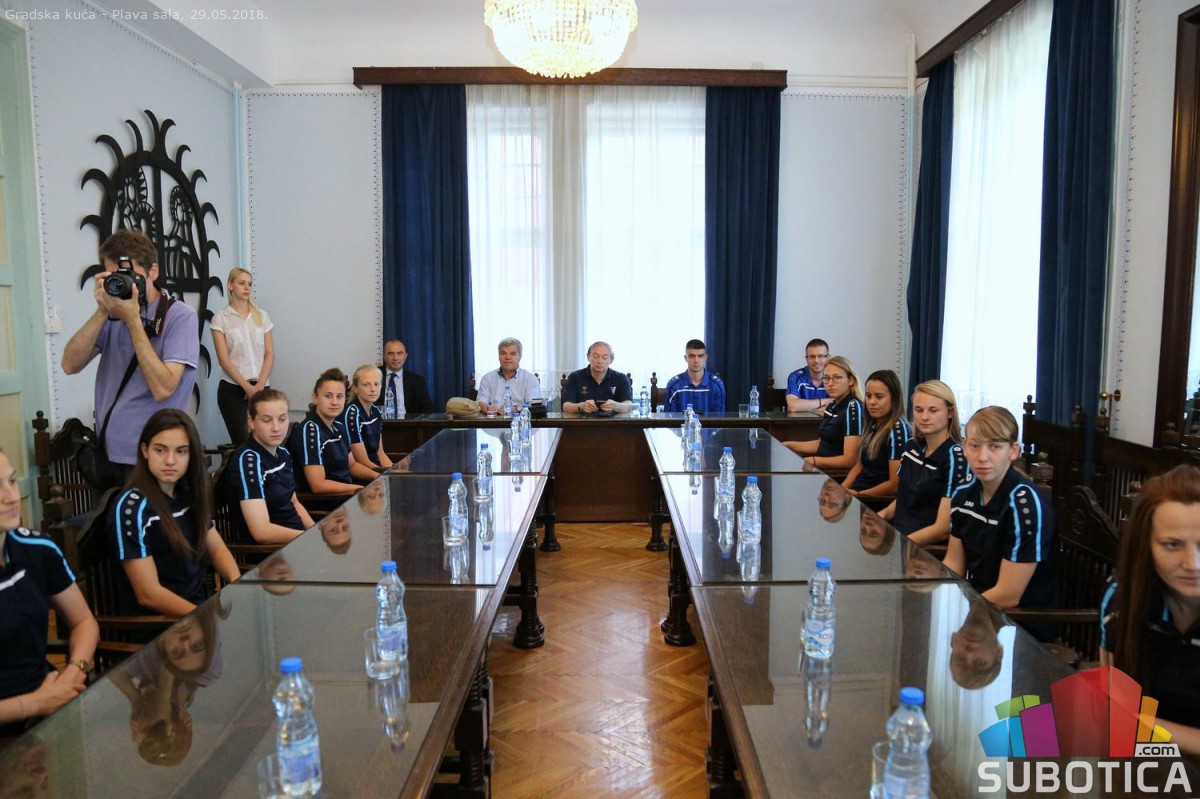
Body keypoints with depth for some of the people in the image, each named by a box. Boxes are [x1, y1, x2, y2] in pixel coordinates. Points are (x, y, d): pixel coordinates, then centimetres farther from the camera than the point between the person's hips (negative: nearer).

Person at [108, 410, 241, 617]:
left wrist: (237, 583, -9)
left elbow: (217, 548, 12)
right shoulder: (131, 507, -14)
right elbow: (149, 595, -17)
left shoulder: (188, 494, 6)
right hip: (157, 620, -7)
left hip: (202, 603, 7)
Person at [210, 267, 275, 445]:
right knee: (241, 441, -4)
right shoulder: (220, 318, 0)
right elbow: (223, 359, -5)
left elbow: (270, 354, 5)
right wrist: (247, 386, -11)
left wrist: (259, 385, -7)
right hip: (232, 388, -2)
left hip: (260, 387, 3)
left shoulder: (262, 316, 10)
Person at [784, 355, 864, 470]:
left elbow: (850, 460, -20)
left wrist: (811, 461, -21)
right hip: (822, 468, 8)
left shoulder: (853, 408, -15)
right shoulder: (832, 406, 12)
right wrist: (789, 445, 10)